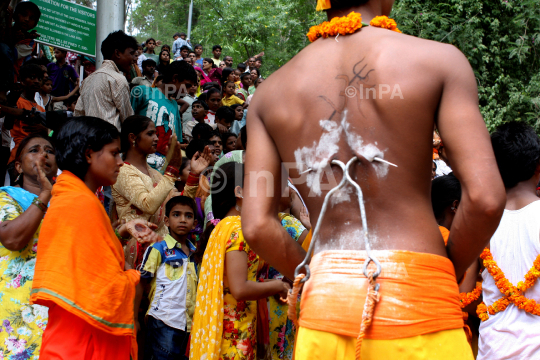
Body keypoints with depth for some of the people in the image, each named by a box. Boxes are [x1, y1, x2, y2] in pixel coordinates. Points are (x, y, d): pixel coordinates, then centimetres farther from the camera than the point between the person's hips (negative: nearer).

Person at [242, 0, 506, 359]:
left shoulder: (270, 92, 10)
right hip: (415, 299, -3)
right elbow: (485, 198, -9)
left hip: (323, 303, 4)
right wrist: (448, 272, 8)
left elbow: (256, 226, 3)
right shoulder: (439, 59, 0)